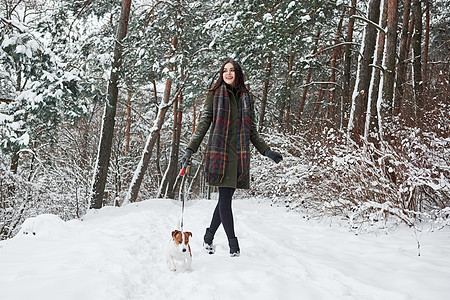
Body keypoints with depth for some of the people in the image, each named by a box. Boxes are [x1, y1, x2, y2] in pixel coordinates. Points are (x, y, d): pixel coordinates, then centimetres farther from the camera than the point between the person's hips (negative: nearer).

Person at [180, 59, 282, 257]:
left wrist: (267, 151, 15)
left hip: (239, 154, 4)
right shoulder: (215, 95, 7)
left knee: (226, 198, 4)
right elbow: (203, 125, 3)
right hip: (220, 151, -3)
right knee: (225, 197, -8)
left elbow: (252, 132, 20)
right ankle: (233, 243, 0)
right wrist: (190, 150, -5)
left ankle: (209, 236, 21)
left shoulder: (245, 98, 16)